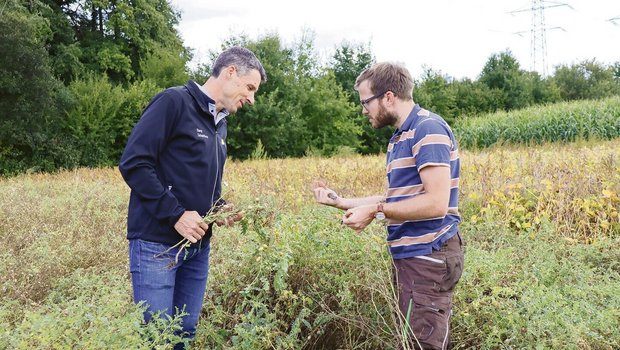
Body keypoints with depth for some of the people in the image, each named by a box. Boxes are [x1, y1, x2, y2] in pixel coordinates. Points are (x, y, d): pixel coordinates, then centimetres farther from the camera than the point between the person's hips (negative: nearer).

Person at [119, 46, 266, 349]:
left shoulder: (220, 122, 16)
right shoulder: (174, 102, -11)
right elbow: (133, 163, -17)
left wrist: (220, 209, 4)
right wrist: (176, 214, -21)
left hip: (198, 245, 8)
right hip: (158, 243, -8)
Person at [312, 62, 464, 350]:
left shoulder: (428, 130, -15)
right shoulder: (400, 137, 15)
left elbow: (436, 203, -23)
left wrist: (375, 211, -15)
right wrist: (339, 201, 18)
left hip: (428, 257, -10)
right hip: (410, 255, 10)